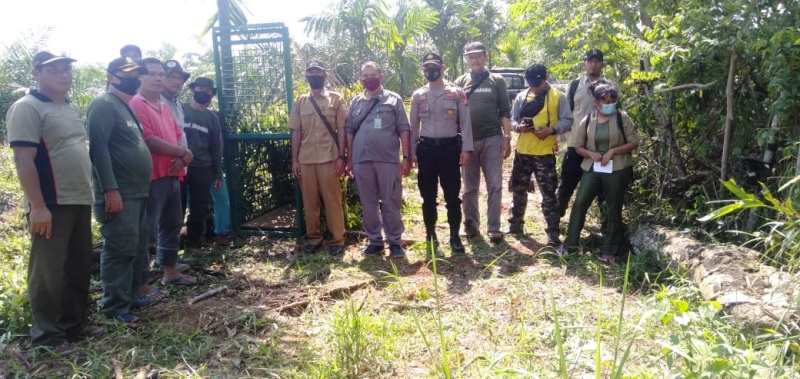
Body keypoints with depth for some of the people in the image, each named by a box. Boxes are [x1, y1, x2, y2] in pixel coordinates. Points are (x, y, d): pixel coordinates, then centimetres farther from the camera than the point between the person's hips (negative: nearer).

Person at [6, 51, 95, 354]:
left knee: (79, 267, 15)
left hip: (80, 201, 8)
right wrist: (37, 206, -22)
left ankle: (75, 324, 29)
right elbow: (24, 161, -16)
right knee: (49, 271, 2)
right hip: (51, 205, -8)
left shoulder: (73, 109, 15)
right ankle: (48, 335, 15)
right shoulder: (27, 108, -10)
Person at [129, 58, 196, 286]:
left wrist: (181, 158, -3)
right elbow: (150, 141, -18)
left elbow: (178, 136, 19)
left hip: (172, 176, 9)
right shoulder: (136, 105, -10)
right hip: (152, 178, -9)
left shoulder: (164, 107, 18)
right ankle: (140, 284, 1)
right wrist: (184, 153, -10)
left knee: (172, 225, 16)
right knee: (147, 231, -6)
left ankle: (170, 271, 29)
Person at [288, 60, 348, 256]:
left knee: (332, 200, 0)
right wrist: (294, 160, 4)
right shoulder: (299, 102, 10)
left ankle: (337, 239, 10)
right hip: (306, 160, 3)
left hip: (329, 159, -3)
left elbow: (341, 130, 0)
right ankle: (313, 237, 20)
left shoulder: (336, 99, 3)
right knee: (309, 201, 8)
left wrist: (341, 157, -7)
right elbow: (296, 132, 10)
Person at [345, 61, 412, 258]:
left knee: (391, 202, 3)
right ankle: (375, 240, 21)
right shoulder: (356, 102, 12)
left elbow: (404, 130, 0)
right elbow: (349, 131, 13)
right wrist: (349, 159, 9)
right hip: (362, 160, 3)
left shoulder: (393, 99, 3)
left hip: (388, 160, -3)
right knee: (368, 203, 9)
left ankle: (394, 241, 15)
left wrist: (406, 157, -6)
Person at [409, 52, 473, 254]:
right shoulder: (418, 95, 8)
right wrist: (412, 152, 4)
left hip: (450, 147, -2)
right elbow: (414, 126, 10)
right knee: (428, 195, 9)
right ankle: (430, 234, 22)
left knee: (452, 195, 2)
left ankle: (455, 236, 12)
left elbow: (465, 122, -1)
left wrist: (466, 149, -9)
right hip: (426, 148, 2)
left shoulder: (457, 93, 2)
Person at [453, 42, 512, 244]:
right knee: (470, 188, 8)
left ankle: (493, 228, 5)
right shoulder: (460, 82, 9)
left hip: (492, 140, -1)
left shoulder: (497, 81, 6)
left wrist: (506, 137, -4)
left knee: (495, 186, -1)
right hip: (467, 141, 1)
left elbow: (505, 112, 3)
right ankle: (471, 224, 19)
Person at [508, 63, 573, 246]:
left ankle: (553, 233, 4)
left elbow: (567, 121, -4)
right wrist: (518, 126, -12)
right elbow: (512, 119, 12)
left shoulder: (557, 96, -2)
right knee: (519, 190, 16)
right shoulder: (521, 97, 8)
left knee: (548, 194, -2)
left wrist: (551, 130, -21)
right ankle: (515, 224, 32)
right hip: (522, 151, 5)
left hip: (545, 153, -4)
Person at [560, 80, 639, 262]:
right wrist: (591, 153, -12)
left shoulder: (622, 118, -4)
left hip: (617, 169, -2)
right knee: (579, 203, -2)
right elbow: (578, 146, 7)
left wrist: (613, 151, -16)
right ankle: (570, 244, 8)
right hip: (592, 168, 2)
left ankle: (610, 251, 16)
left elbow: (633, 143, -4)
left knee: (613, 209, 5)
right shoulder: (587, 120, 3)